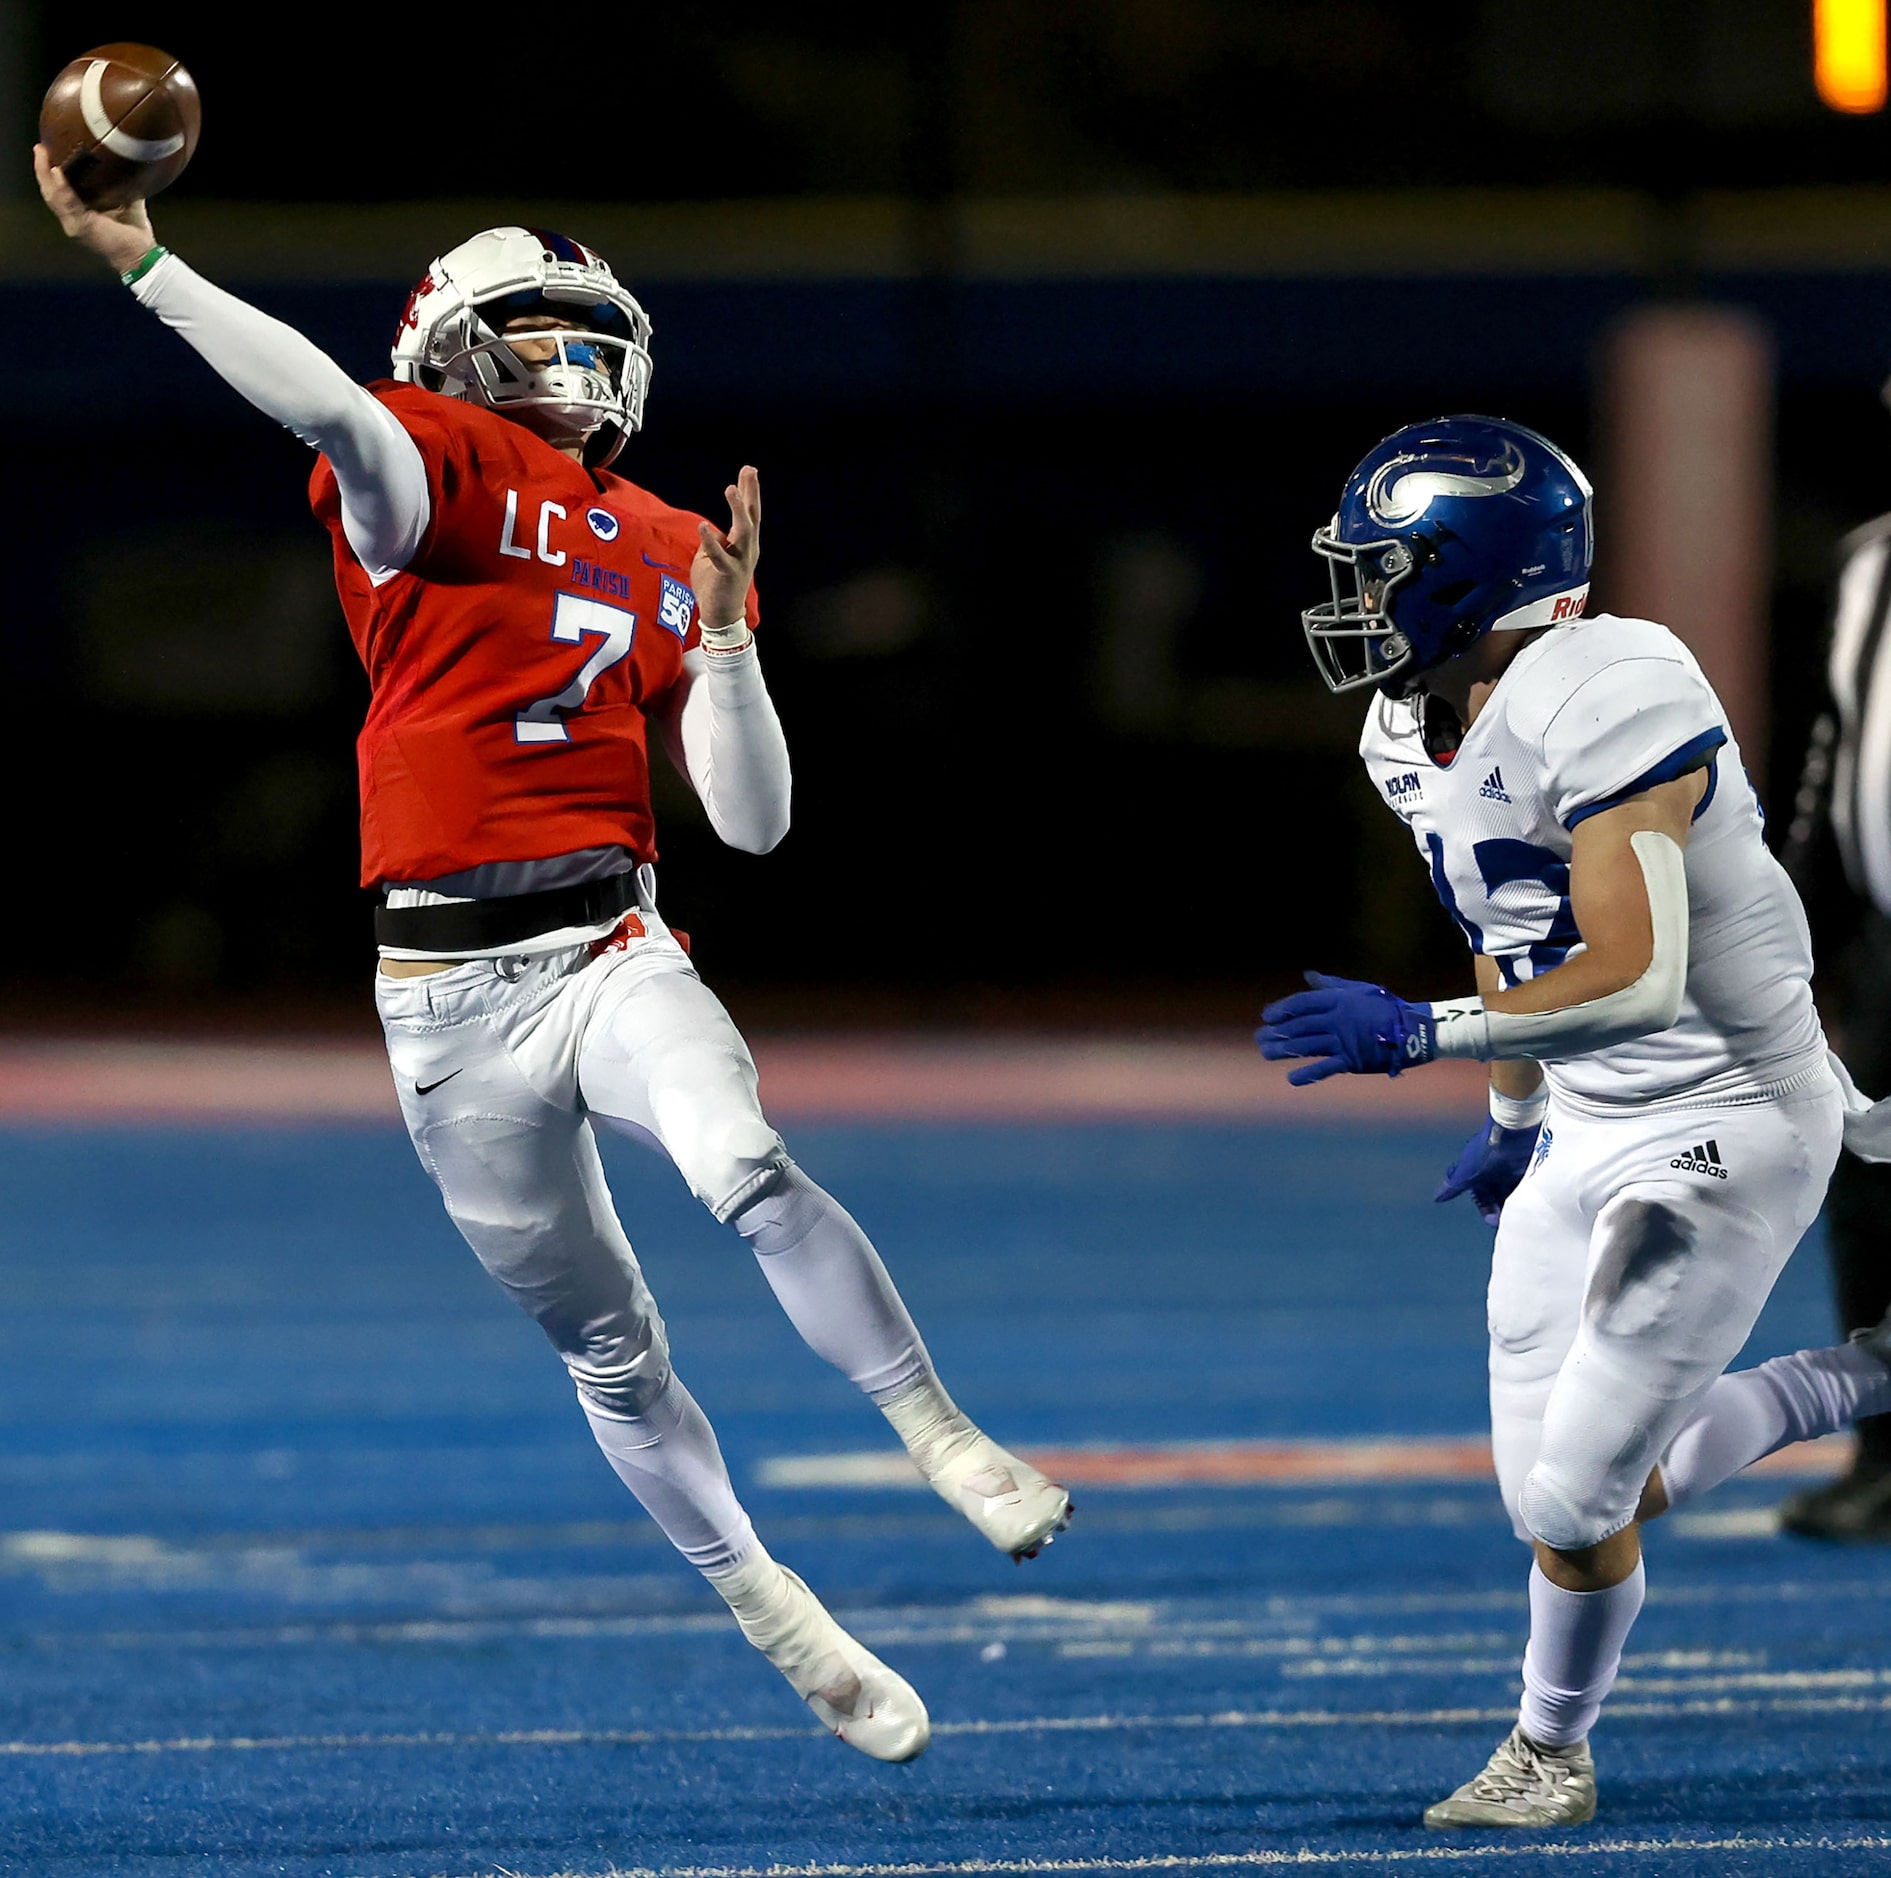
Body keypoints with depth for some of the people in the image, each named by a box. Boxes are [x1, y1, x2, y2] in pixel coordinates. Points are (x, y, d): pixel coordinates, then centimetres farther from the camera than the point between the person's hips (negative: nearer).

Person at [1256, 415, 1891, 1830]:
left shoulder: (1601, 707, -28)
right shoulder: (1416, 737, 2)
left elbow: (1634, 979, -36)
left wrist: (1418, 1033, -40)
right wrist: (1515, 1119, 23)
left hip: (1726, 1129, -9)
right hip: (1587, 1130, 9)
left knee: (1578, 1498, -9)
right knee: (1554, 1490, 11)